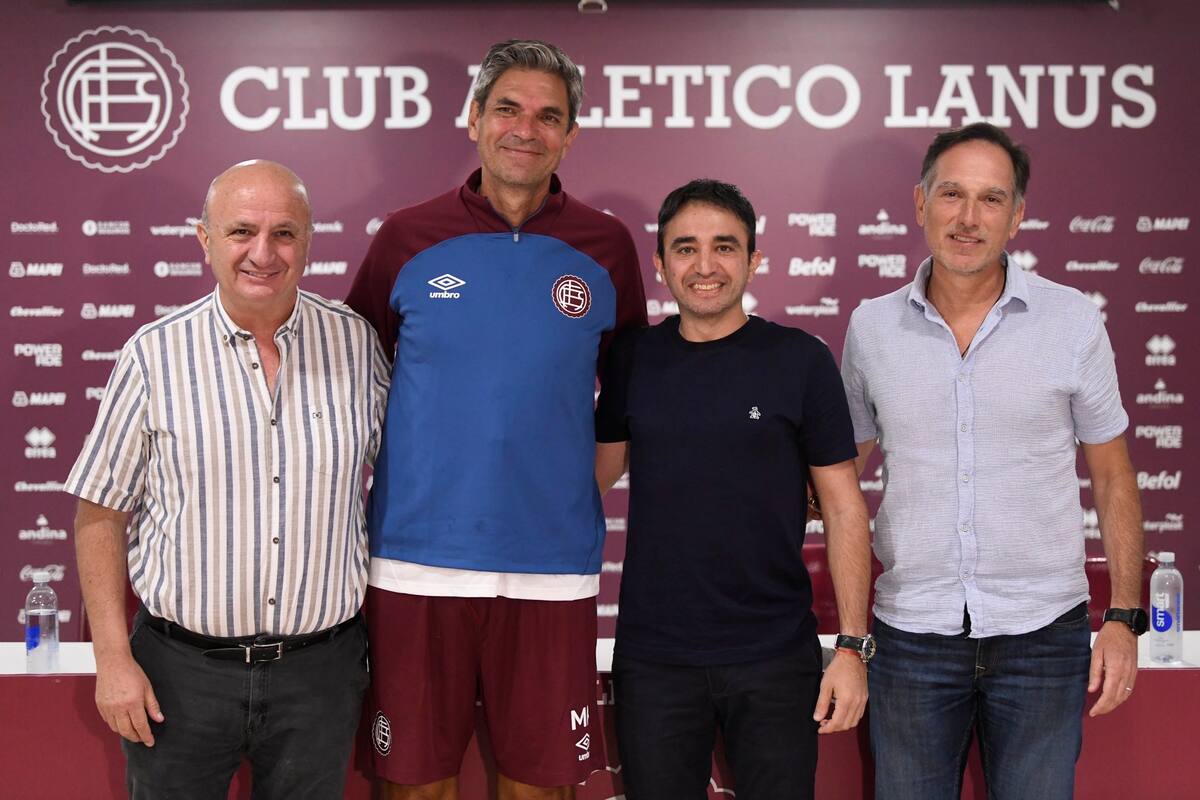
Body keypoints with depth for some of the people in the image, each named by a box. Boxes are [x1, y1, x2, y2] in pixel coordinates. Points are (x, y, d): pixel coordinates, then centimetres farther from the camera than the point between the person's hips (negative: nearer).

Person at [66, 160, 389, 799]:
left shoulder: (355, 342, -1)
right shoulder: (154, 355, -6)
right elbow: (100, 515, -1)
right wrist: (113, 659, -5)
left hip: (320, 668, 2)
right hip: (181, 669, -1)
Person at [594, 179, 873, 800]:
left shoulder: (800, 360, -3)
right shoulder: (632, 359, 3)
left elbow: (844, 508, -2)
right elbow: (596, 474, 14)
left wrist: (853, 645, -7)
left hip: (775, 659, -1)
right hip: (652, 657, 2)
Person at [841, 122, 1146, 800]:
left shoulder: (1073, 321, -2)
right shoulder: (871, 328, 1)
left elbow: (1112, 477, 4)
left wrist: (1125, 618, -2)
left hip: (1043, 635, -1)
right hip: (912, 635, 1)